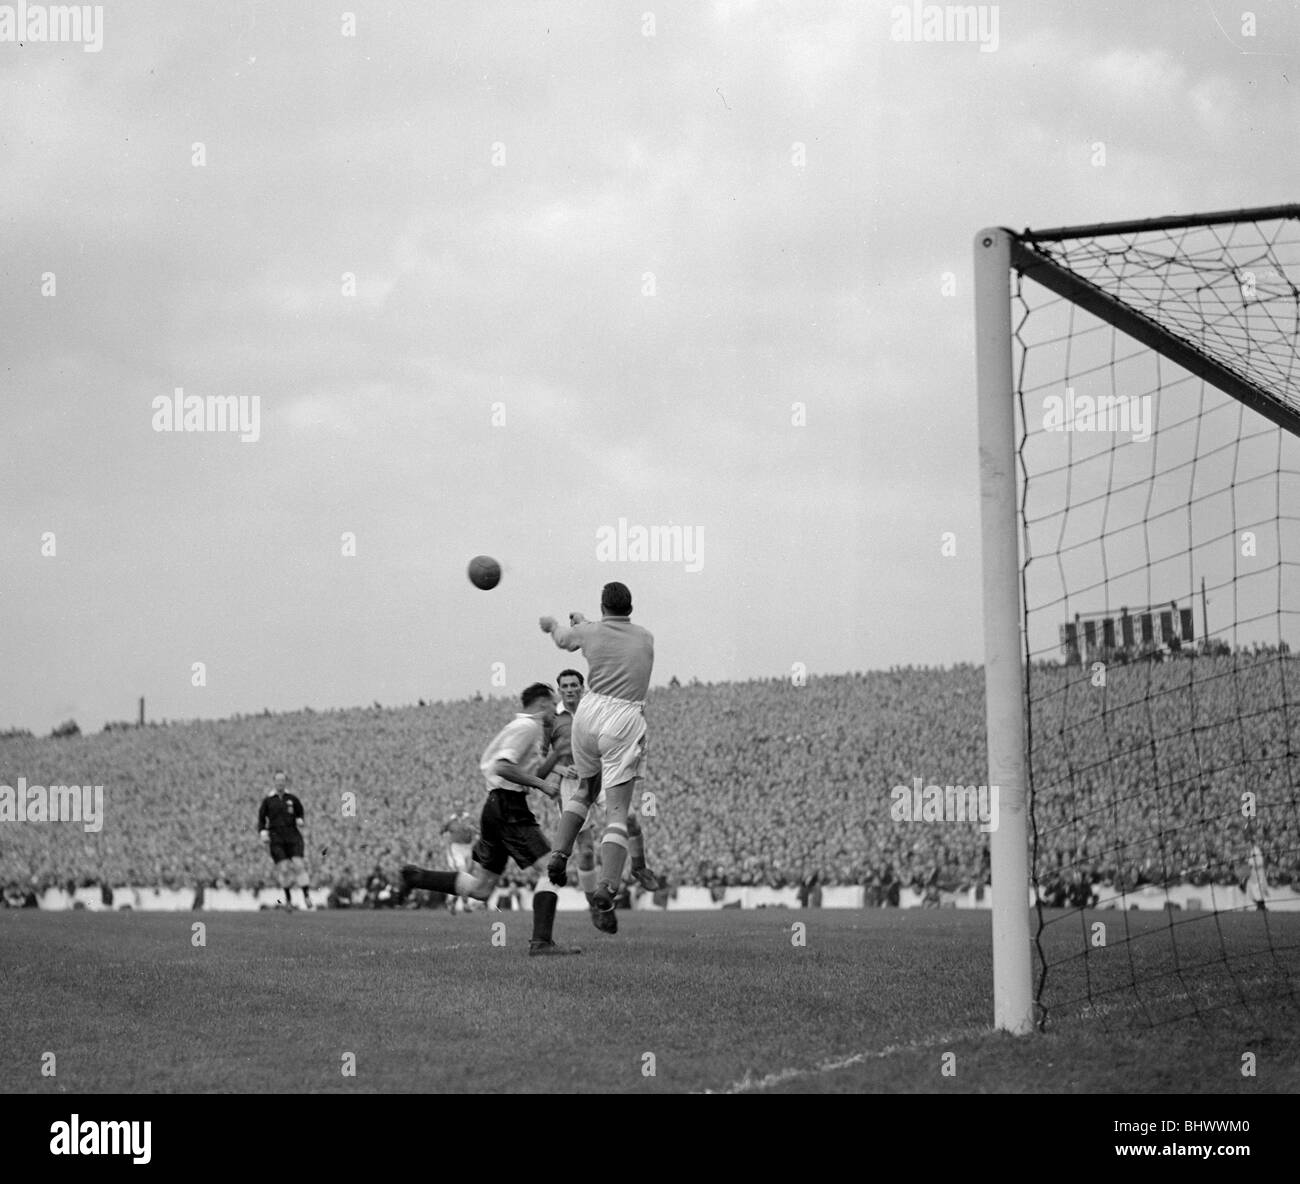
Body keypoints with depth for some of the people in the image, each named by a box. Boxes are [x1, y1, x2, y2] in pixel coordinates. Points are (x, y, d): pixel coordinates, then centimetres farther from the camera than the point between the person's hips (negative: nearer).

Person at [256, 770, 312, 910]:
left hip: (293, 836, 1)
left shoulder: (293, 799, 8)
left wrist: (300, 821, -5)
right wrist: (263, 833, -7)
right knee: (283, 868, -10)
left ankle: (306, 896, -9)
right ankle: (288, 898, 8)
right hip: (276, 838, 0)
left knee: (298, 865, -14)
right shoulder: (268, 801, 6)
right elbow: (261, 820, 11)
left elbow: (301, 815, 18)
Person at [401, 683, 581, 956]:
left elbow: (485, 765, 28)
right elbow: (501, 767, -21)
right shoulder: (528, 727, -9)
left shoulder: (516, 726, 21)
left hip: (495, 804, 10)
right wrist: (541, 784, -17)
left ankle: (416, 877, 13)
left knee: (478, 888, 13)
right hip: (510, 807, -10)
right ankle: (541, 941, -21)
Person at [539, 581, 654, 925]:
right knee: (617, 811, -3)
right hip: (626, 721, -2)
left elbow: (562, 637, 28)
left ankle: (559, 855, 12)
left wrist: (551, 623, 53)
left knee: (584, 790, 27)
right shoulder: (646, 638, 9)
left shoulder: (590, 632, 6)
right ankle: (607, 886, -17)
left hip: (589, 714, 2)